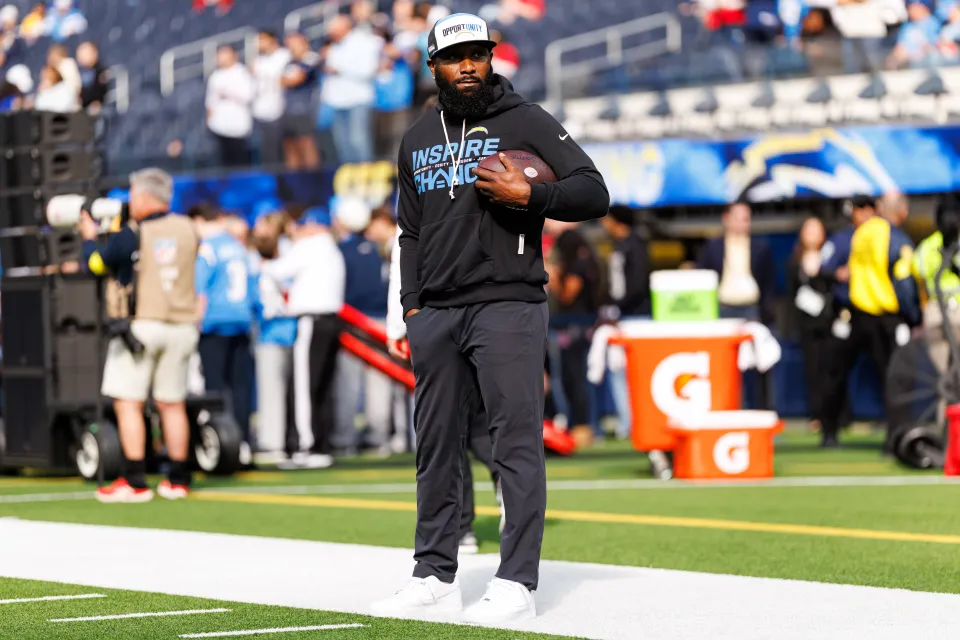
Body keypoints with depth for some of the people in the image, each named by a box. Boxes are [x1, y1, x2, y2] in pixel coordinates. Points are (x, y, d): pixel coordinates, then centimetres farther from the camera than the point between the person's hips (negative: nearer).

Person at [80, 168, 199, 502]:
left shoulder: (132, 234, -8)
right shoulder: (187, 229, 5)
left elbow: (97, 265, 3)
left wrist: (89, 237, 23)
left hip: (141, 323, -5)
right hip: (181, 325, 5)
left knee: (128, 402, -2)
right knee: (172, 403, 12)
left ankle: (135, 481, -9)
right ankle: (178, 480, 14)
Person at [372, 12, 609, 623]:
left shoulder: (526, 122, 1)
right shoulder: (418, 139, 17)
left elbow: (594, 193, -6)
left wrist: (527, 195, -19)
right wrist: (412, 305, 13)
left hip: (506, 304, -6)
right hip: (435, 314, 6)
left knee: (517, 442, -9)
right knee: (436, 445, 8)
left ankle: (517, 583, -10)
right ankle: (435, 575, 15)